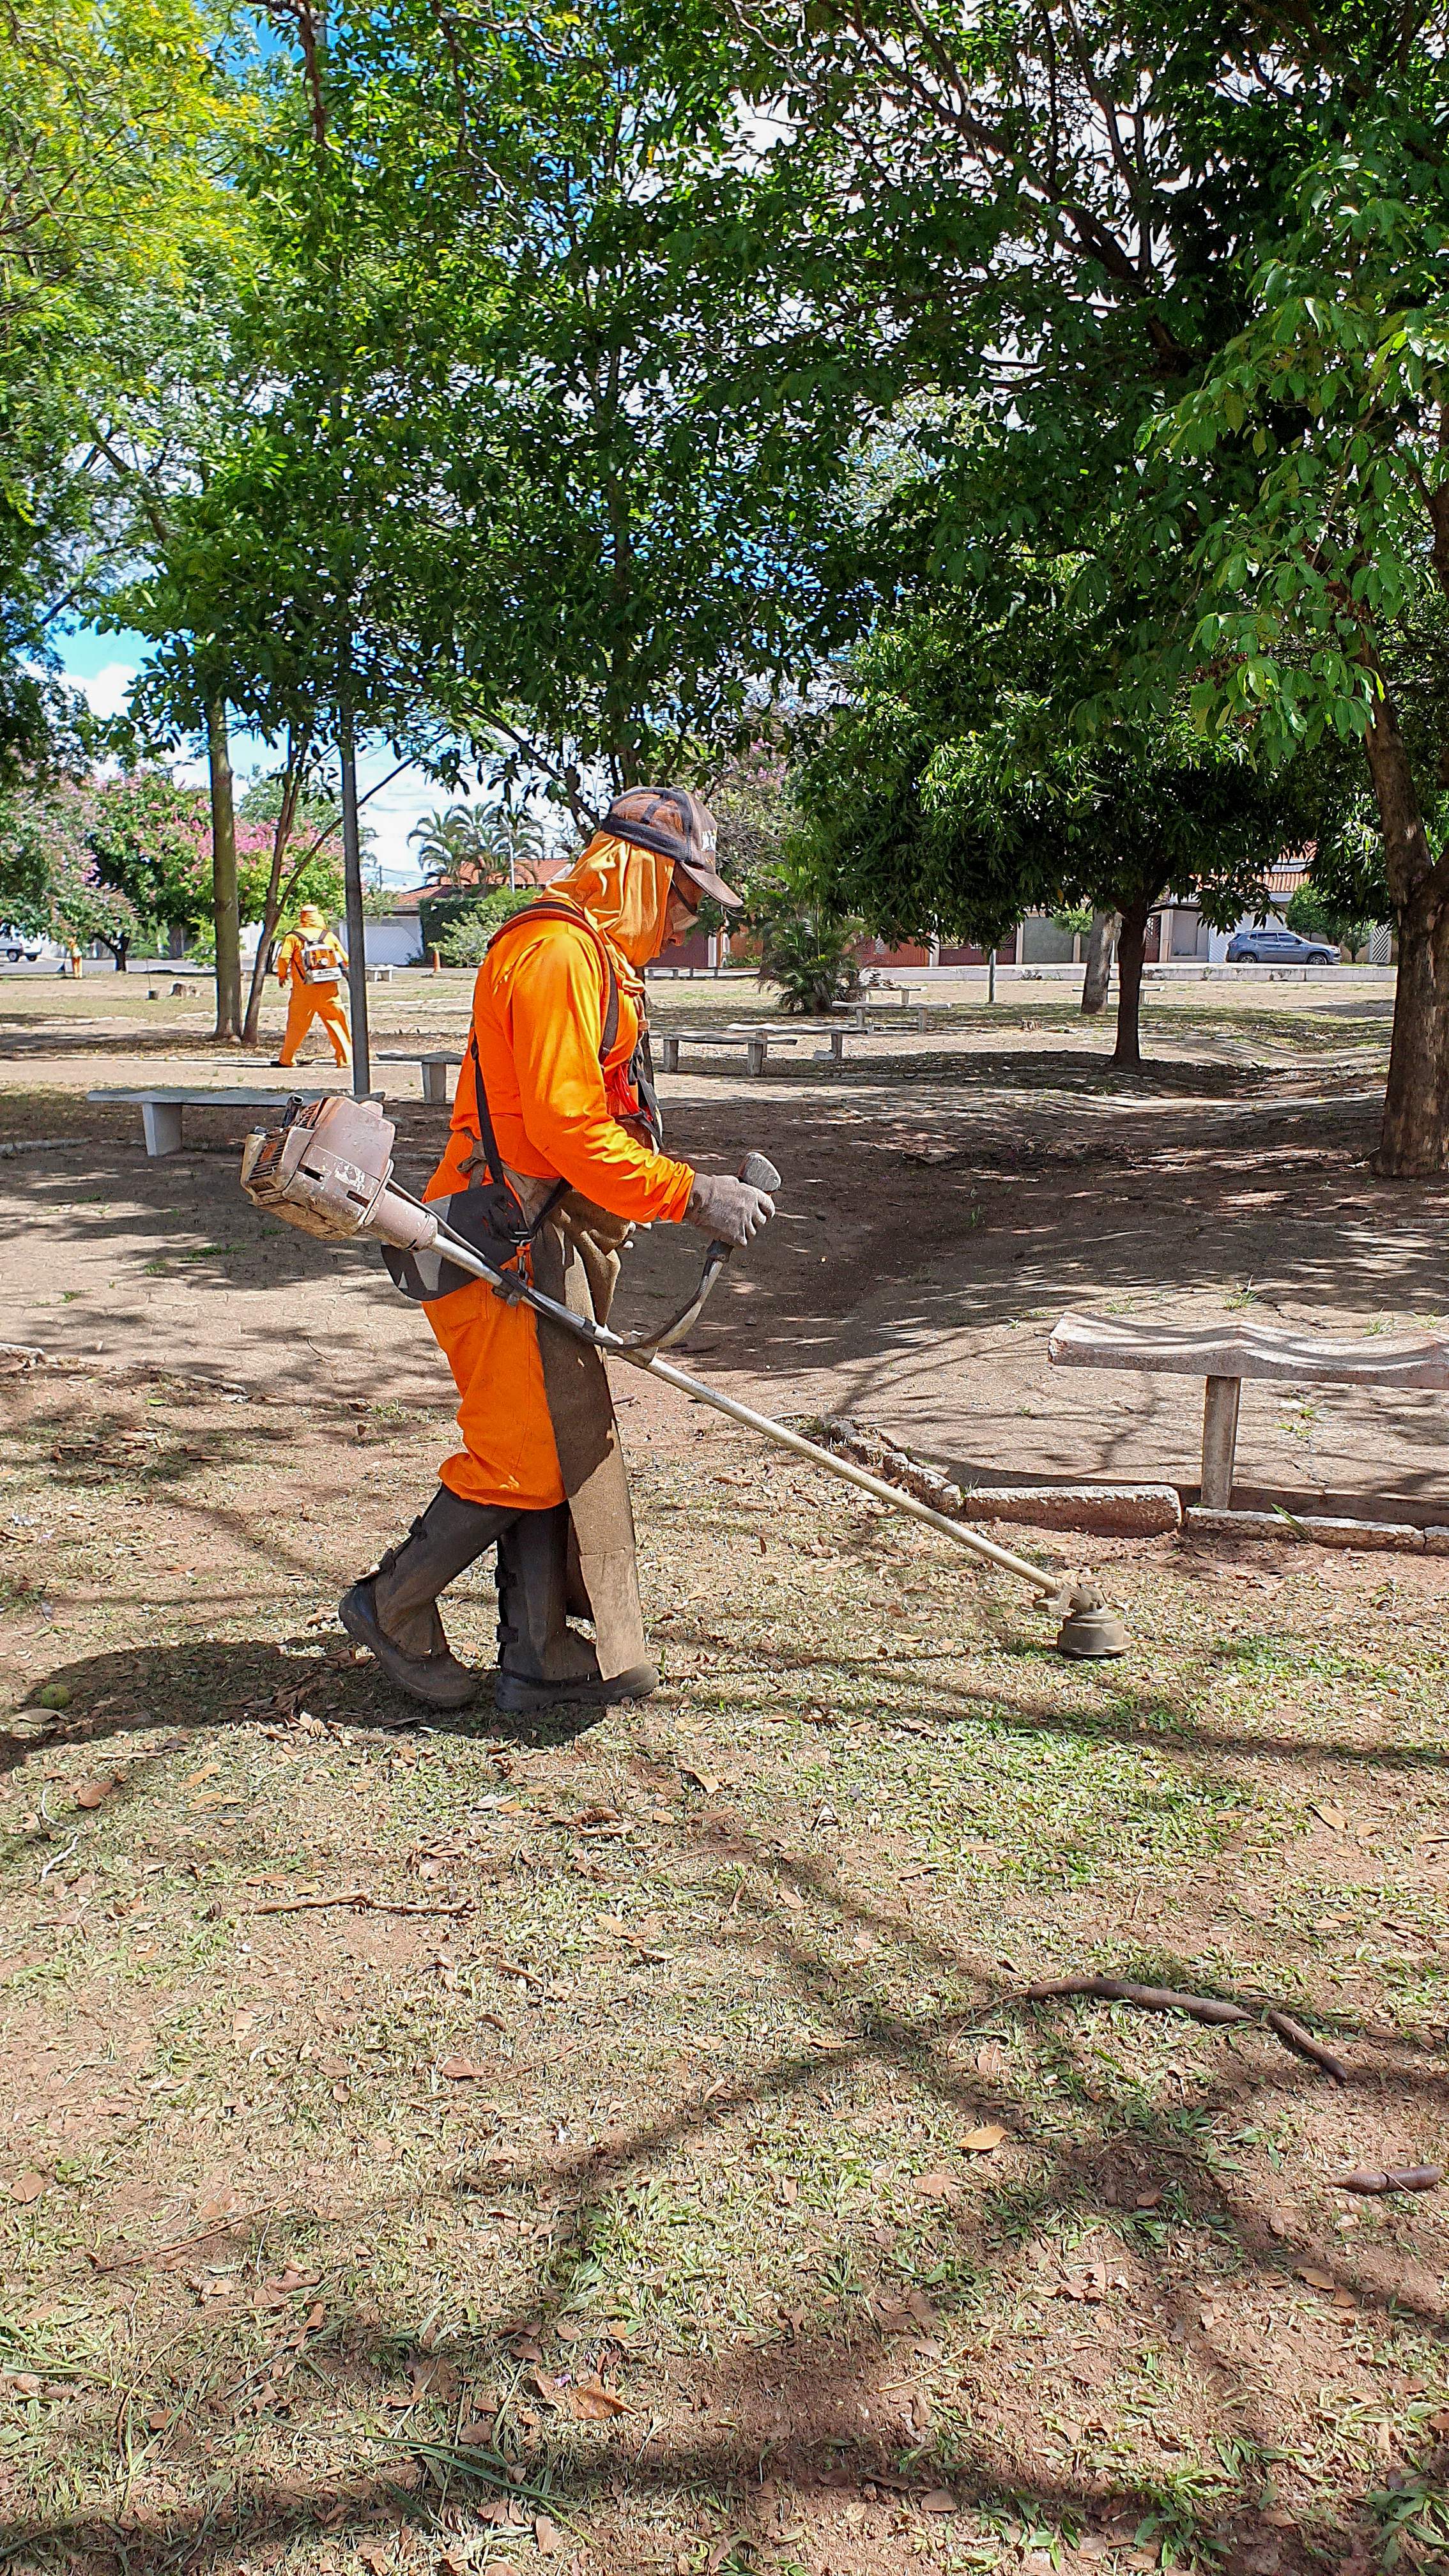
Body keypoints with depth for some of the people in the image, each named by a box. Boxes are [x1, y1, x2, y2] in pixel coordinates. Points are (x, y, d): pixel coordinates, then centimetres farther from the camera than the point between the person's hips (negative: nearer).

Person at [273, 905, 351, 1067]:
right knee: (338, 1023, 6)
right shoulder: (330, 936, 8)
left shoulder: (293, 937, 0)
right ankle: (346, 1058, 2)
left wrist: (282, 976, 8)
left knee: (296, 1025, 10)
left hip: (304, 990, -1)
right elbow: (345, 960, 9)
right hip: (330, 989, 1)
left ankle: (286, 1059, 18)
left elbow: (284, 958, -10)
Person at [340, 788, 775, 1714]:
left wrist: (688, 1188, 13)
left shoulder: (596, 958, 20)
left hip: (552, 1243, 11)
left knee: (569, 1446, 12)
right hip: (508, 1247, -11)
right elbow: (566, 1127, -23)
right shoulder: (558, 950, -15)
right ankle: (393, 1608, 15)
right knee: (524, 1457, -4)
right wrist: (689, 1195, -20)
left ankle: (542, 1654, 20)